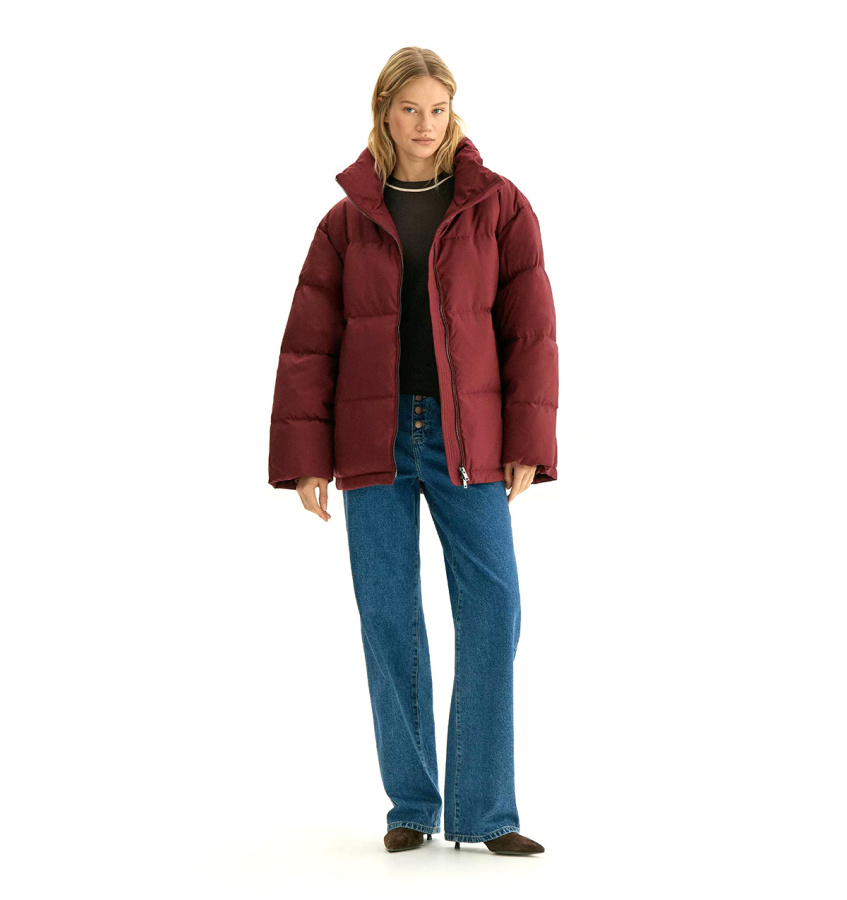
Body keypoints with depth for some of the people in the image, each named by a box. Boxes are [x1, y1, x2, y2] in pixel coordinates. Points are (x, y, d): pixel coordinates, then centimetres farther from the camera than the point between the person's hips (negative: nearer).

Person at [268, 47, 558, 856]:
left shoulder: (498, 206, 4)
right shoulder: (348, 219, 6)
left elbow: (530, 328, 1)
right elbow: (309, 343, 4)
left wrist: (528, 446, -5)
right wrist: (305, 457, -2)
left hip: (465, 438, 0)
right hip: (375, 439, 1)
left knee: (492, 609, -8)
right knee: (388, 617, 1)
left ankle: (482, 811, 1)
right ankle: (411, 805, 14)